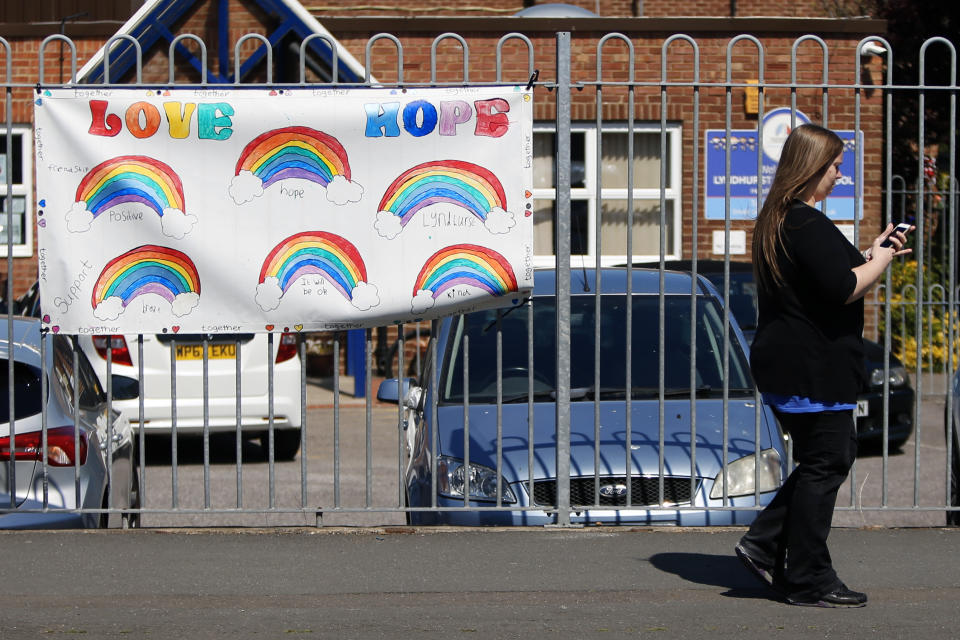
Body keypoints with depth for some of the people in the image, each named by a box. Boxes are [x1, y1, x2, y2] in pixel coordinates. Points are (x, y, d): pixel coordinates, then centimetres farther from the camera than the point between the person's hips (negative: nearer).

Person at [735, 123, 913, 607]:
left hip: (783, 363, 10)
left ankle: (764, 545, 15)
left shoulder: (776, 220, 15)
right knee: (825, 463, -2)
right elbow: (845, 288, -24)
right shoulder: (807, 224, -18)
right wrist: (880, 260, -7)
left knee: (831, 457, 17)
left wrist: (869, 254, 16)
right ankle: (808, 581, 4)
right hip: (811, 368, -10)